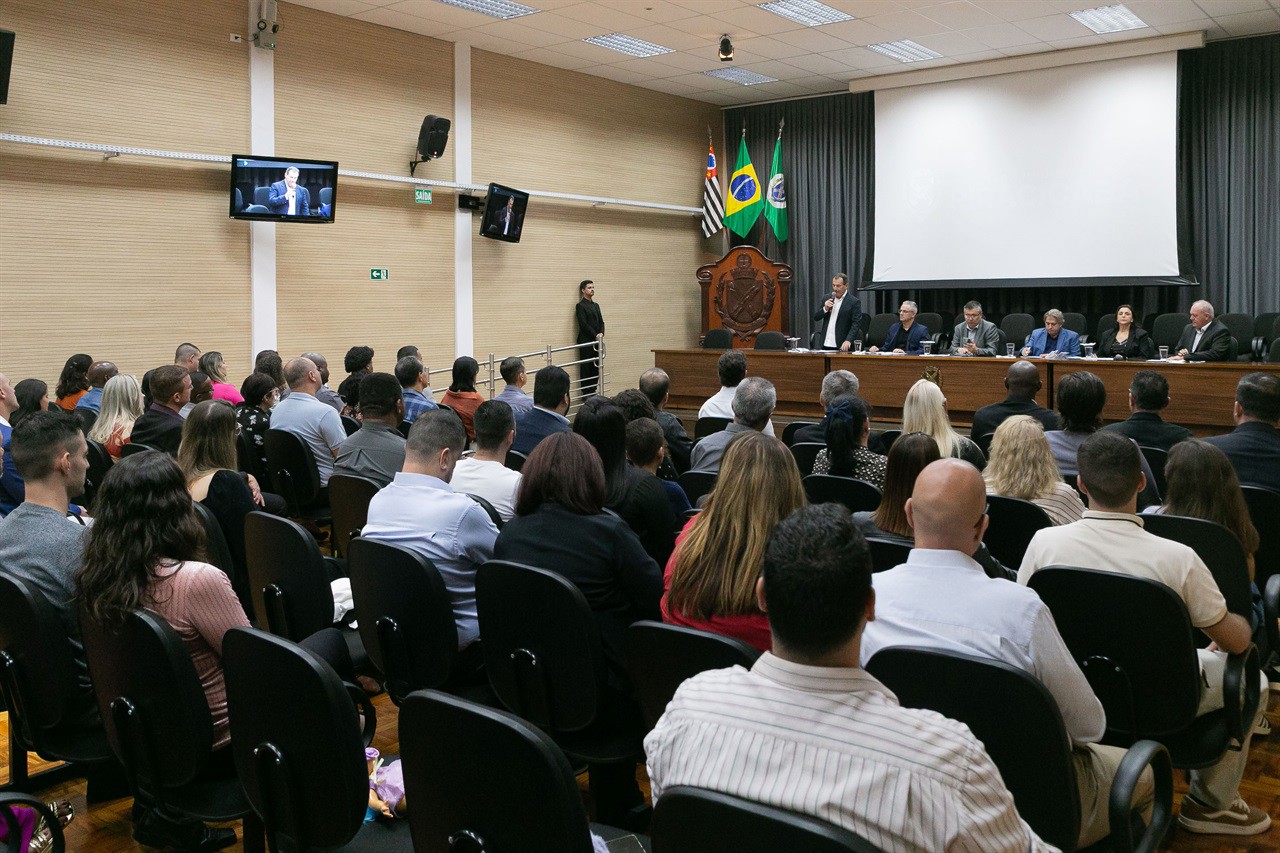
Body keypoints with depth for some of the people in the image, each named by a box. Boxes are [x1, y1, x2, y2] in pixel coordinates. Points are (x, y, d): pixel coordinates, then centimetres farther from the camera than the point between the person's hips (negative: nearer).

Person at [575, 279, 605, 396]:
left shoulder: (596, 305, 18)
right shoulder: (580, 306, -6)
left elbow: (601, 322, 13)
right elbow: (583, 324, -14)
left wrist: (601, 334, -6)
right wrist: (596, 335, -15)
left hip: (596, 341, 7)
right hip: (586, 342, -7)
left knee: (596, 368, 7)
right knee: (585, 368, -3)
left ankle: (593, 391, 14)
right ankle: (586, 393, 0)